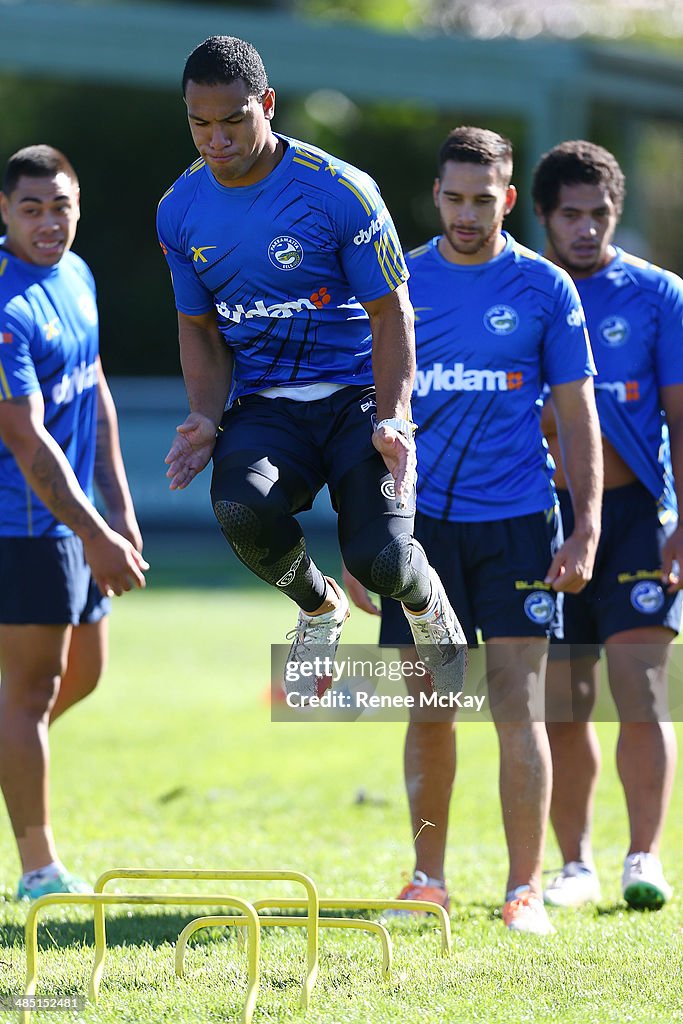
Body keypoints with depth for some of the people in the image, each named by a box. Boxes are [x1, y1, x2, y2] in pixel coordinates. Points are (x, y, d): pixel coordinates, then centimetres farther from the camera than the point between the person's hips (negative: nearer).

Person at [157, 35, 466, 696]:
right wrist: (208, 418, -6)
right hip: (264, 408, 3)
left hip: (357, 394, -3)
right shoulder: (180, 212, 2)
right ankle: (319, 610, 2)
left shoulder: (340, 191, -12)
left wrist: (391, 421, -19)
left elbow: (390, 313, -7)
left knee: (379, 560, -23)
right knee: (240, 507, -31)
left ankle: (427, 601, 19)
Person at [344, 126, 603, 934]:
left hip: (516, 521, -2)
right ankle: (427, 880, 17)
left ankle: (525, 890, -1)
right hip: (422, 520, 2)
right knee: (428, 710, 5)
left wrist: (586, 528, -4)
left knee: (518, 706, -5)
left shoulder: (544, 289, 2)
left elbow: (576, 413, 5)